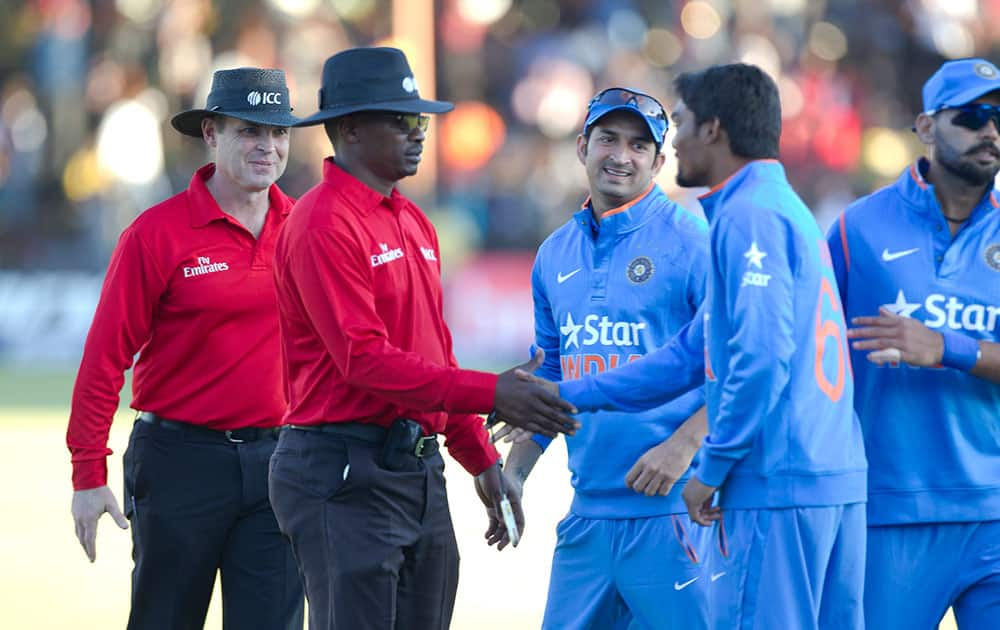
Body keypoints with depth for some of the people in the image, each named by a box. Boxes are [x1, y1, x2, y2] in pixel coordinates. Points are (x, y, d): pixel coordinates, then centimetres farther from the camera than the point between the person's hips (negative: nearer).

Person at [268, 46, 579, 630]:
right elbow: (364, 360, -20)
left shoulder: (414, 221, 16)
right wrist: (491, 394, -22)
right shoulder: (324, 225, -13)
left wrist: (482, 458, 16)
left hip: (420, 469, 9)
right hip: (346, 473, -9)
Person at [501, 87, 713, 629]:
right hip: (588, 510, 6)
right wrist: (513, 472, 13)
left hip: (671, 506, -6)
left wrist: (682, 446, -18)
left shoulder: (690, 242, -4)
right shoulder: (555, 255, 16)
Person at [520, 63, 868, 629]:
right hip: (837, 482, 9)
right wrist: (568, 395, 27)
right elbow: (695, 353, 25)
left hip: (777, 486, -9)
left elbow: (761, 356, -20)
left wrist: (713, 467, -12)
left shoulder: (748, 215, -9)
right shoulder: (787, 209, 21)